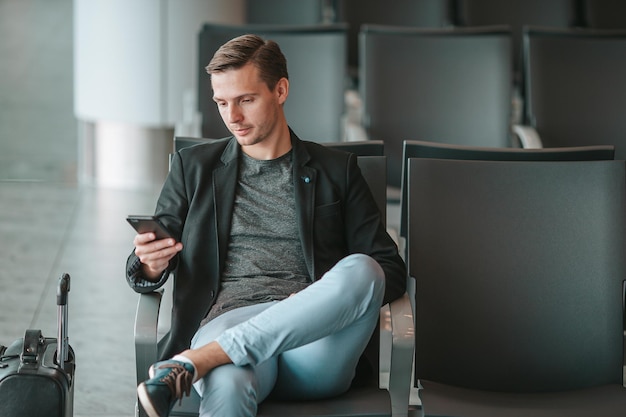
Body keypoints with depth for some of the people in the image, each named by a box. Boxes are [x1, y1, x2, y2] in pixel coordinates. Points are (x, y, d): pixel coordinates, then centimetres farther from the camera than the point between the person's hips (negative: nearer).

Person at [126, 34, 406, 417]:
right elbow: (143, 272, 19)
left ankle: (193, 362, -37)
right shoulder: (194, 167, 22)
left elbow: (391, 270, 14)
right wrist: (150, 265, -8)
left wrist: (333, 297, -8)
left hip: (313, 336, 2)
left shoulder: (337, 170, 19)